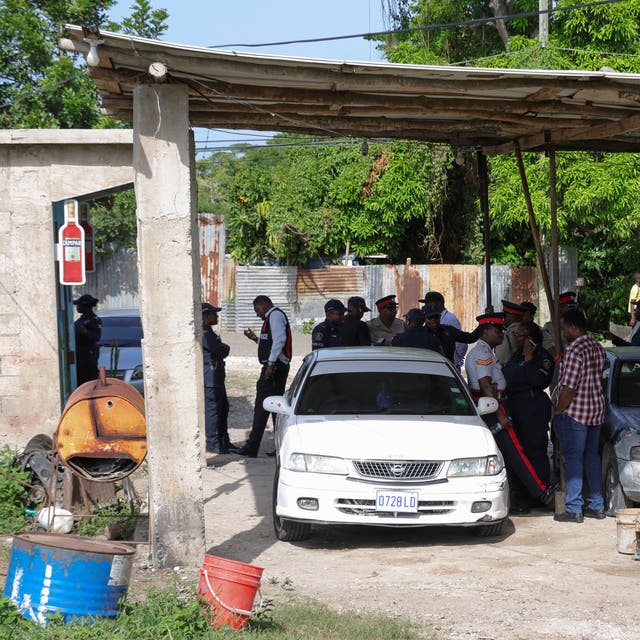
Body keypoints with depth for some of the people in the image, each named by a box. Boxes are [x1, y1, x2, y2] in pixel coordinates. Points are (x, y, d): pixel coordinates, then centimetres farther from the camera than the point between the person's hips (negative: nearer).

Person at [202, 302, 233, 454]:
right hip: (210, 378, -11)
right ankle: (212, 444, -4)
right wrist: (225, 348, 2)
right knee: (212, 409, -7)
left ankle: (224, 442, 23)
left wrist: (222, 348, 0)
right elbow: (221, 351, -18)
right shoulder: (204, 334, -16)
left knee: (223, 408, 16)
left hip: (216, 378, 11)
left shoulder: (208, 332, 19)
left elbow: (221, 350, 20)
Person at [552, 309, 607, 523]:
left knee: (573, 458, -3)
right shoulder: (597, 348, 10)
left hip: (575, 411, -9)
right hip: (596, 409, 9)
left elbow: (568, 388, -21)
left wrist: (558, 411, -11)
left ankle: (574, 509, -3)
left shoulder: (575, 350, -18)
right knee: (592, 456, 14)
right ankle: (596, 506, 18)